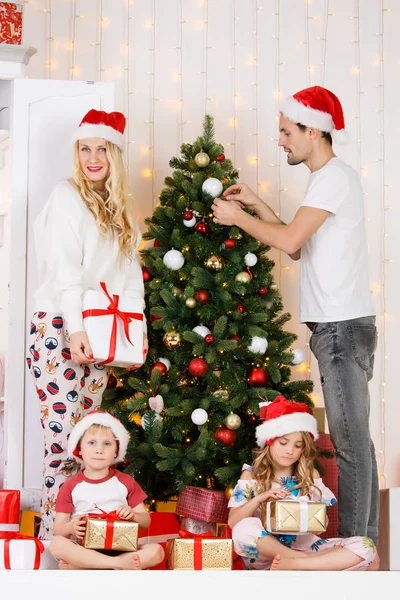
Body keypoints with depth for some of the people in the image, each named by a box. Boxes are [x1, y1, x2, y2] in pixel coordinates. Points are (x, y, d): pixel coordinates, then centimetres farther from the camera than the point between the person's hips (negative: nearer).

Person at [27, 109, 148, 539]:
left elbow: (129, 271, 15)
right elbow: (64, 269, -12)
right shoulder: (67, 196, -3)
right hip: (58, 327, -7)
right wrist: (75, 329, -19)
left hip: (97, 333, 7)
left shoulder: (117, 209, 18)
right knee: (63, 443, -10)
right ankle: (53, 536, -4)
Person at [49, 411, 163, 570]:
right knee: (57, 544, -33)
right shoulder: (71, 486, 4)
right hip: (83, 549, -2)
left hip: (119, 548, 2)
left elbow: (146, 521, 11)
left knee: (156, 551, -26)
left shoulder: (125, 482, 8)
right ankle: (119, 563, -35)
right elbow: (58, 529, 2)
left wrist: (133, 515, -12)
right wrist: (70, 527, -22)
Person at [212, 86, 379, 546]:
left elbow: (290, 241, -20)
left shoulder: (335, 177, -12)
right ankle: (363, 539, 19)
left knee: (350, 439, -6)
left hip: (342, 327, -10)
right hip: (337, 325, 10)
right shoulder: (328, 178, 19)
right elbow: (299, 247, 20)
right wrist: (256, 205, 15)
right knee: (353, 438, 12)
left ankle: (354, 544, -1)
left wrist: (237, 218, -7)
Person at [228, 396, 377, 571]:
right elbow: (232, 522, -2)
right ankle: (309, 560, -23)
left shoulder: (310, 476, 10)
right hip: (264, 554, -2)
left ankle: (295, 565, -27)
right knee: (244, 529, -36)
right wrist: (259, 498, -18)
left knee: (365, 547, -19)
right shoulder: (251, 475, 5)